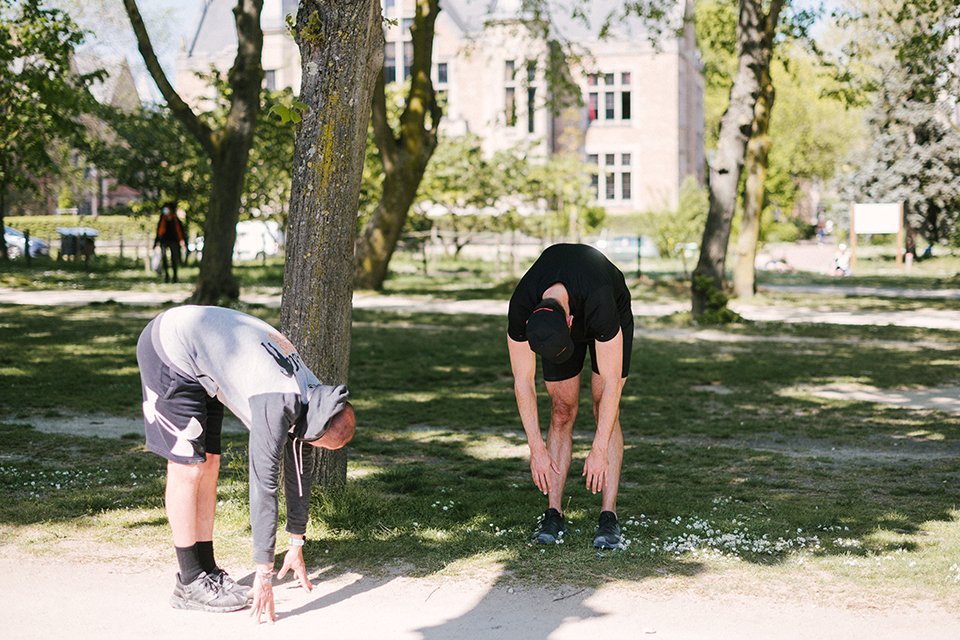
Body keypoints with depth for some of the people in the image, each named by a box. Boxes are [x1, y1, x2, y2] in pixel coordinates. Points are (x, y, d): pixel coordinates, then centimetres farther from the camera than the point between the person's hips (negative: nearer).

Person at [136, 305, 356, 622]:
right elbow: (263, 484, -28)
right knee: (188, 468, -8)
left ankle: (208, 571, 14)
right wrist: (264, 575, -24)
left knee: (209, 465, 7)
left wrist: (296, 545, 16)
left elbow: (300, 467, 10)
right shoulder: (276, 404, -28)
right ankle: (190, 583, 0)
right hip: (170, 349, -9)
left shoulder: (308, 390, -1)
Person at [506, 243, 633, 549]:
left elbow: (611, 383, -37)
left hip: (615, 313, -2)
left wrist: (599, 451, -35)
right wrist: (536, 449, -22)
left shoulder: (600, 304, -45)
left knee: (606, 410, -13)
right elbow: (523, 382, -23)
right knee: (562, 411, -6)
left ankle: (609, 517, -13)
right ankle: (554, 513, -1)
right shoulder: (520, 308, -35)